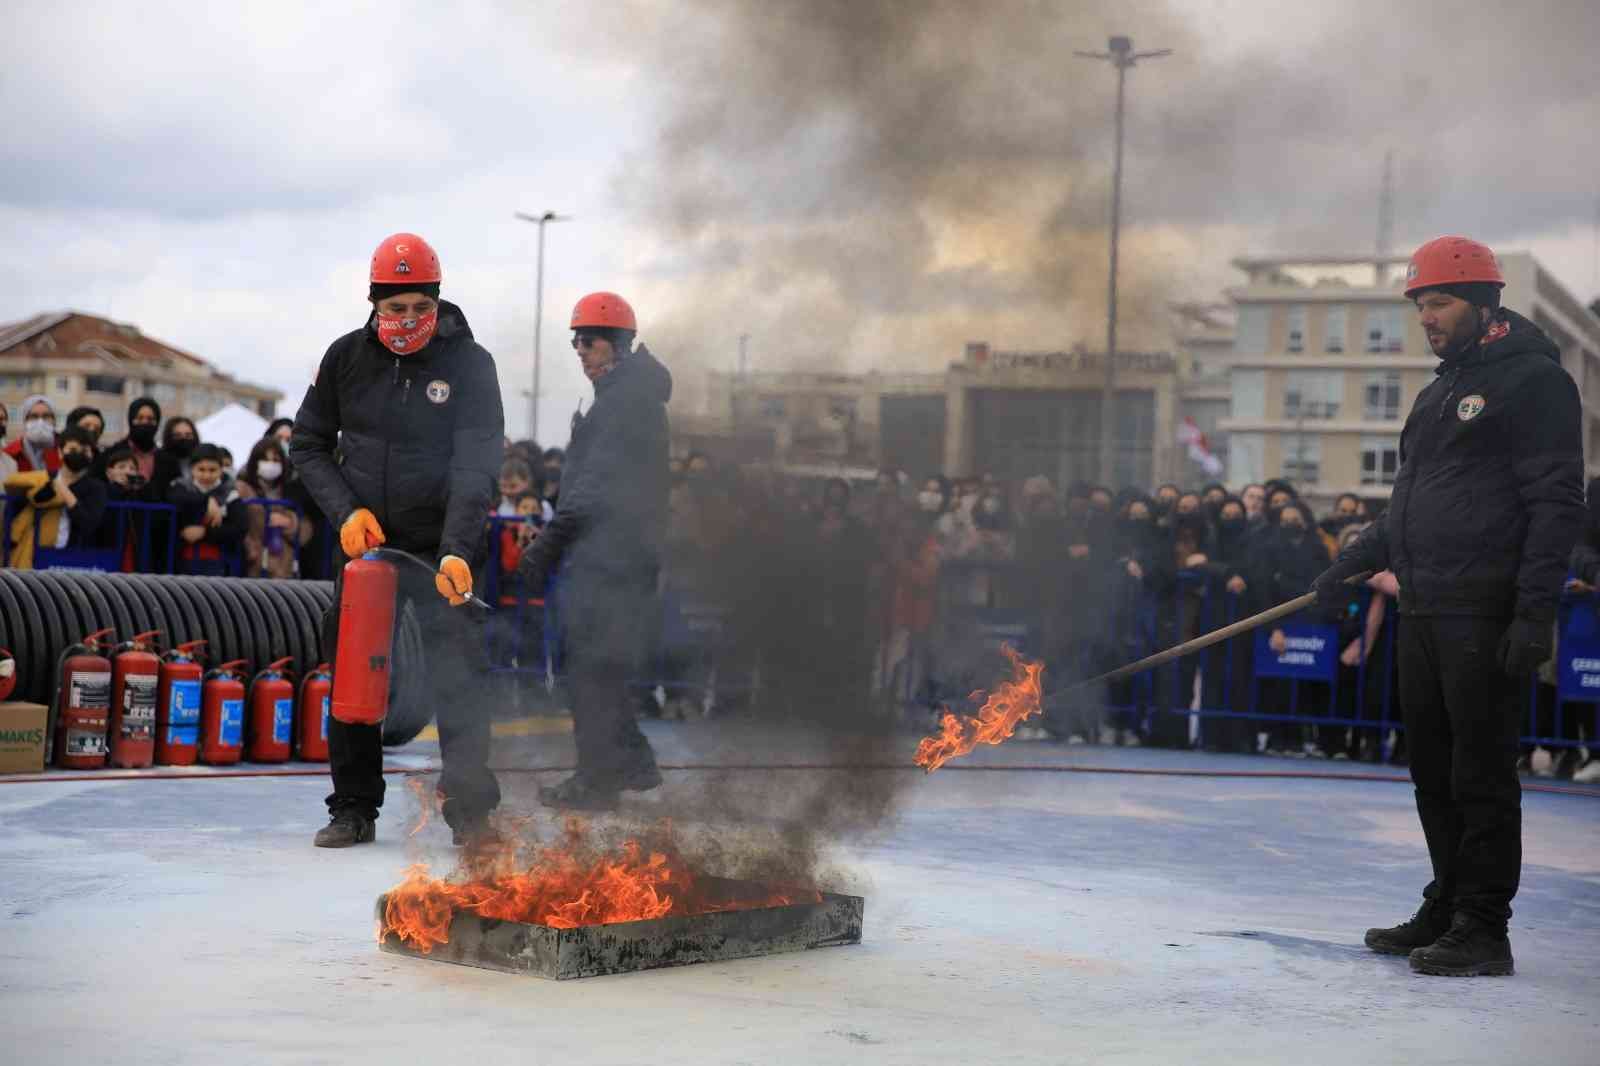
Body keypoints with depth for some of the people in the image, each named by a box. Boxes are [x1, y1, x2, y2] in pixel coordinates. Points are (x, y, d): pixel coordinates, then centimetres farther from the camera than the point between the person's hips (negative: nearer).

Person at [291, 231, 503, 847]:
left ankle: (471, 811, -5)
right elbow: (308, 444, 10)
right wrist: (345, 510, -7)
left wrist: (456, 551, -28)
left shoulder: (469, 364, -8)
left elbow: (475, 466, -15)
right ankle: (354, 808, 19)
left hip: (443, 547, -3)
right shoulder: (346, 358, 1)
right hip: (365, 542, 3)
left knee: (456, 680, -10)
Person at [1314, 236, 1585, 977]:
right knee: (1434, 770, 12)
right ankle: (1446, 910, 22)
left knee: (1480, 773, -6)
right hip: (1422, 610, 8)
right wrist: (1354, 561, 21)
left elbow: (1556, 504, -12)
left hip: (1482, 615, -8)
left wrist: (1534, 612, -18)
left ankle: (1483, 930, 0)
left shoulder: (1533, 380, -6)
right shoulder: (1441, 391, 21)